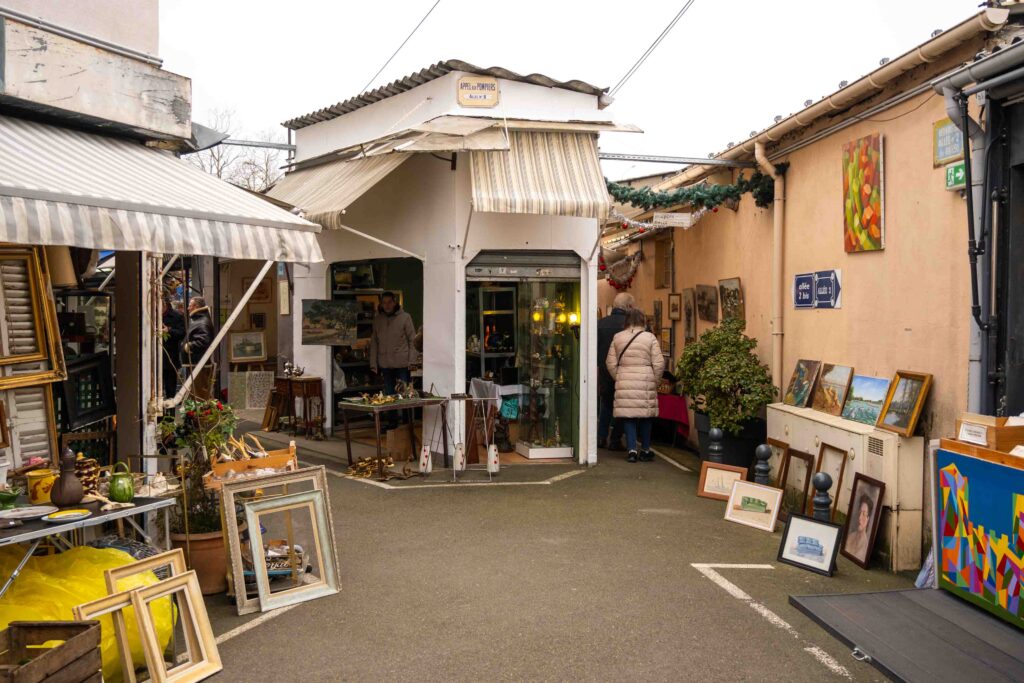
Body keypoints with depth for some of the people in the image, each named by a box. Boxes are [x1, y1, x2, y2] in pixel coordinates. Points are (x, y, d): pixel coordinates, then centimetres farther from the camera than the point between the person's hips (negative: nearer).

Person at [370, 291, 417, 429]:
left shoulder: (405, 317, -1)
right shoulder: (378, 319, 8)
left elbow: (412, 340, -2)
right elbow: (374, 342, 9)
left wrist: (411, 361, -9)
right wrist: (373, 363, 3)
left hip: (402, 363, -3)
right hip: (385, 363, 3)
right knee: (389, 394, 7)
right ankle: (392, 422, 15)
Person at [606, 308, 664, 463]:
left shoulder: (617, 338, 5)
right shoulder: (650, 338, -1)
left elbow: (611, 363, 4)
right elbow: (659, 363, -4)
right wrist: (655, 382, 8)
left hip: (624, 382, 1)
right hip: (645, 383, -1)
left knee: (628, 415, 4)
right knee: (646, 416, 9)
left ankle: (631, 450, 0)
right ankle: (645, 450, 17)